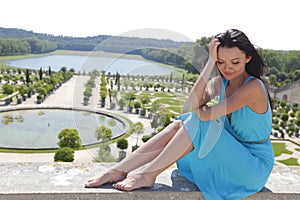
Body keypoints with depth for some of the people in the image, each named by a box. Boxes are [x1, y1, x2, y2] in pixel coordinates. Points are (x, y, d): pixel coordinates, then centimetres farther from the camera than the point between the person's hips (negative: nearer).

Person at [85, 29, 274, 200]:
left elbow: (205, 115, -28)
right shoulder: (219, 83, 2)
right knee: (179, 125, -14)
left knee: (200, 122, -26)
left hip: (255, 166, -6)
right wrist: (210, 62, -19)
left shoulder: (254, 87, -20)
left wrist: (199, 109, -6)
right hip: (228, 159, 6)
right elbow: (192, 104, -19)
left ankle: (149, 174, -21)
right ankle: (120, 170, -16)